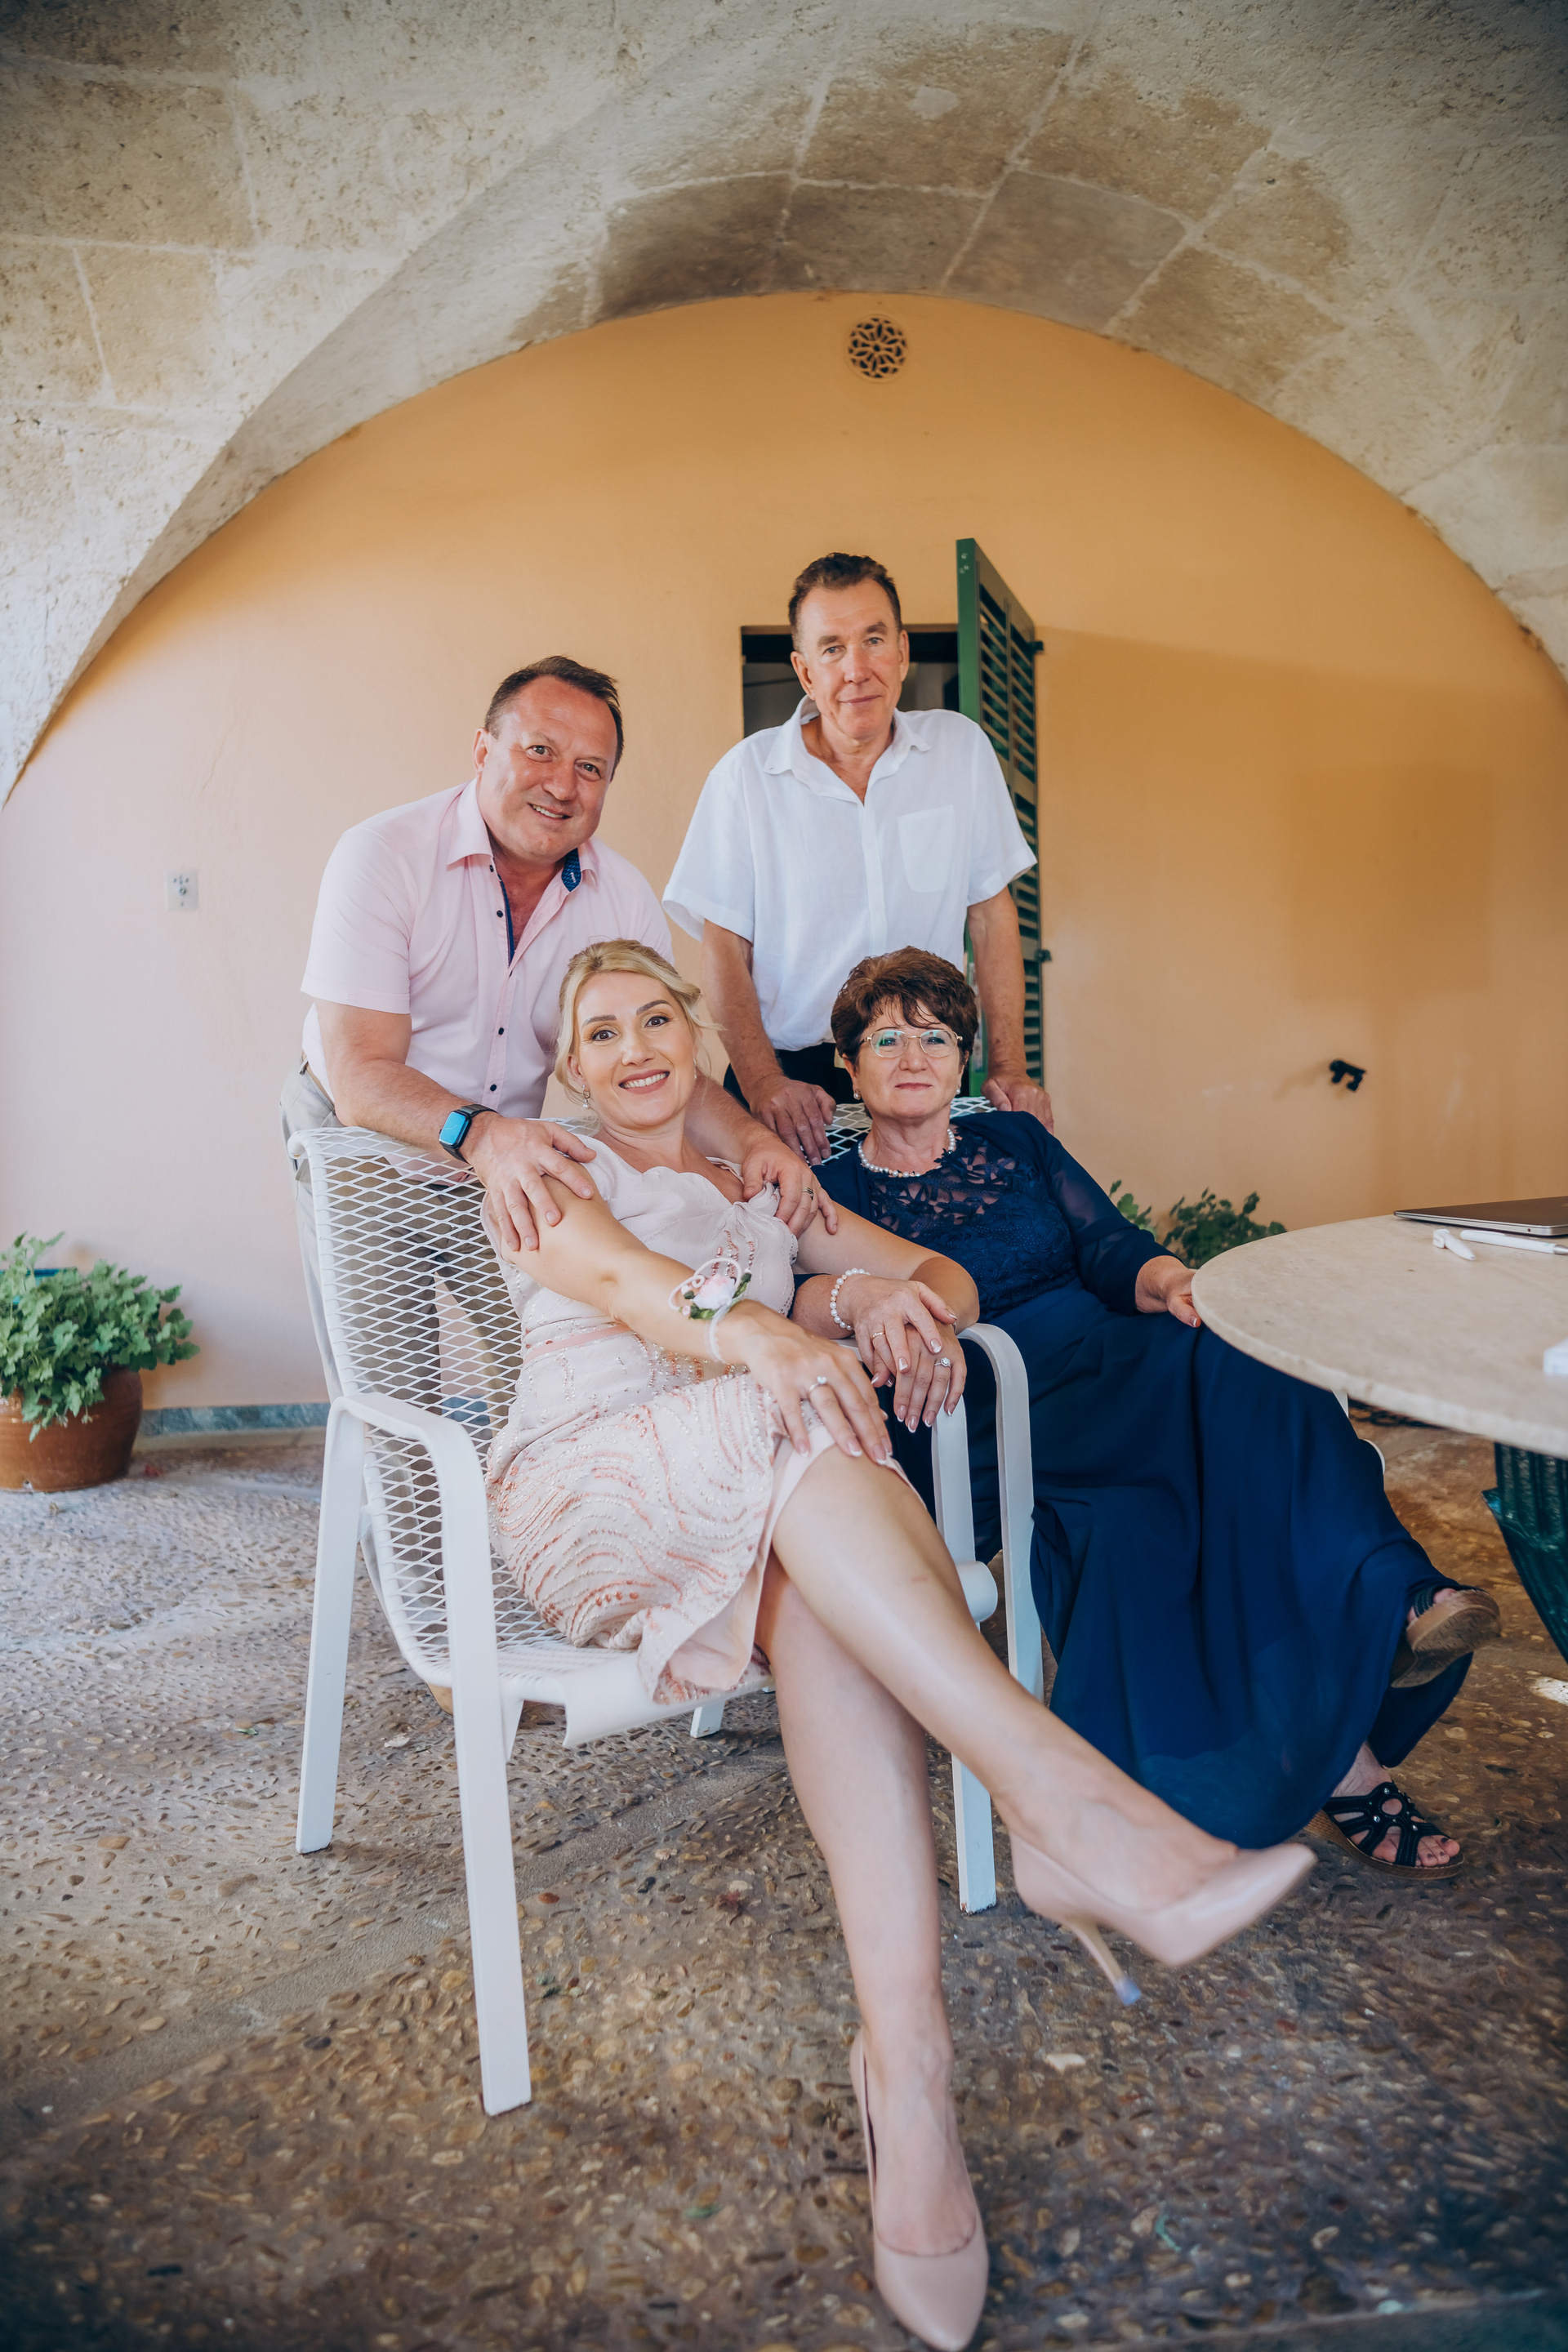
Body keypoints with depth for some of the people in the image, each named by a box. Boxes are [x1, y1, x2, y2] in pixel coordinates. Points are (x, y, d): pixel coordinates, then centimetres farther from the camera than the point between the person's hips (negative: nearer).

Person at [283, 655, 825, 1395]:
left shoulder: (625, 897, -6)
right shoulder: (383, 856, -19)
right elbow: (361, 1079, -26)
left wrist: (750, 1137, -27)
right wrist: (480, 1135, -45)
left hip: (523, 1156, 3)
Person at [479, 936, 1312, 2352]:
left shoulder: (759, 1182, 27)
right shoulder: (545, 1171, 14)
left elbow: (945, 1277, 16)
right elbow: (614, 1273, -11)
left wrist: (914, 1292, -12)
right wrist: (754, 1334, -34)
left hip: (767, 1511, 3)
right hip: (590, 1484, -3)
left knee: (821, 1590, -34)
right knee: (803, 1430, -35)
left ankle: (907, 2048, -40)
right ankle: (1068, 1808, -44)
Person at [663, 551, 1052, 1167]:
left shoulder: (960, 747, 5)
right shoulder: (746, 774, -1)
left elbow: (990, 911, 8)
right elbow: (723, 945, -1)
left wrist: (1009, 1069, 0)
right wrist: (762, 1082, -15)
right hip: (793, 1075, -2)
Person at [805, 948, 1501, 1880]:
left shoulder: (1017, 1141, 21)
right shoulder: (834, 1193, 12)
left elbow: (1107, 1247, 7)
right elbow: (791, 1306, -9)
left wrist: (1172, 1283, -17)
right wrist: (858, 1295, -33)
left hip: (1115, 1369, 3)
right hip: (985, 1427, -2)